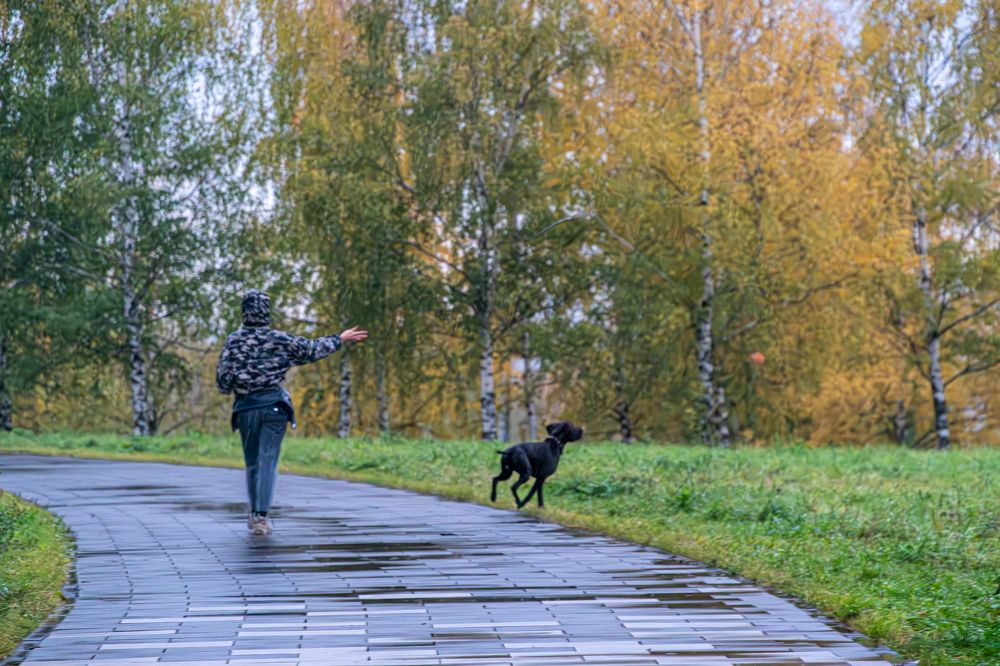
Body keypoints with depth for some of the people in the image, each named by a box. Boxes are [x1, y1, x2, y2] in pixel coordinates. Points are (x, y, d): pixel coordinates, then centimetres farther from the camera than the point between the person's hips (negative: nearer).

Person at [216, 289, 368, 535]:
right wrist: (341, 339, 20)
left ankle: (255, 514, 24)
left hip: (246, 407, 1)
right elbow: (313, 349, 7)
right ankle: (260, 516, -14)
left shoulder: (234, 340, -3)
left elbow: (223, 379, -5)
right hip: (274, 405, -1)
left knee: (252, 462, 16)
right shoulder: (280, 339, -3)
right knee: (268, 462, -3)